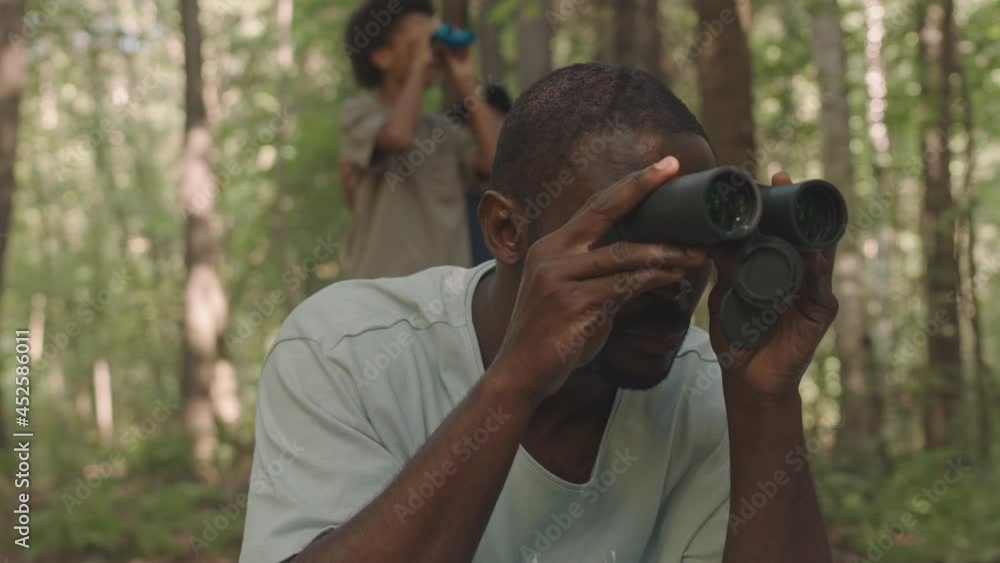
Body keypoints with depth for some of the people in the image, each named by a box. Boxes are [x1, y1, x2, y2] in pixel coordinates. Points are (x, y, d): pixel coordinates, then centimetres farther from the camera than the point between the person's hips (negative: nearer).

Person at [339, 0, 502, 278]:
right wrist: (418, 64, -10)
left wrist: (467, 84, 3)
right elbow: (398, 136, -23)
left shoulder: (444, 128, 14)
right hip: (383, 290, -6)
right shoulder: (359, 112, -1)